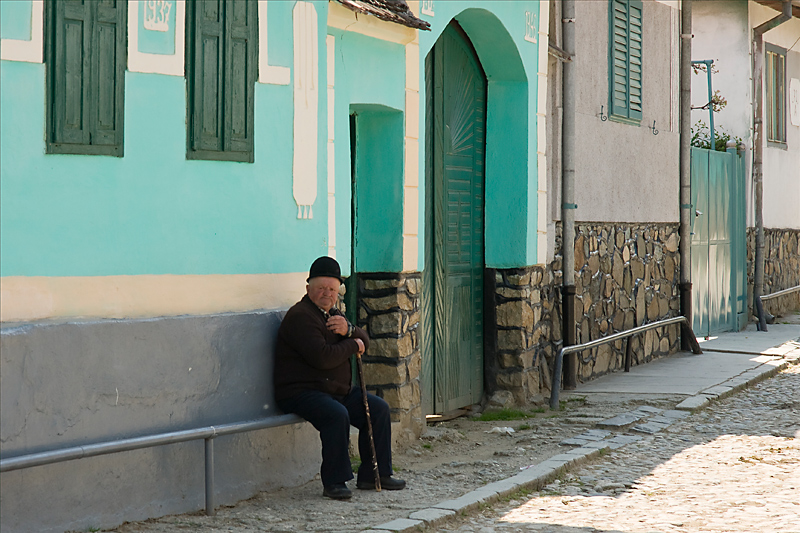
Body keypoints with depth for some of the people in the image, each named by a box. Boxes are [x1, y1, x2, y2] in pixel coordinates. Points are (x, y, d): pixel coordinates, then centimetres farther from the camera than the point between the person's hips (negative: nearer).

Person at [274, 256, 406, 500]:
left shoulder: (333, 314, 17)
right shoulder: (300, 316, -15)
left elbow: (364, 340, 11)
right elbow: (322, 357, -26)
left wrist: (348, 329, -12)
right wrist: (352, 345, -10)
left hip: (338, 390, 10)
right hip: (301, 392, -10)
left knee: (378, 408, 4)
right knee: (337, 414, -35)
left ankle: (372, 474, 11)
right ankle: (334, 482, -25)